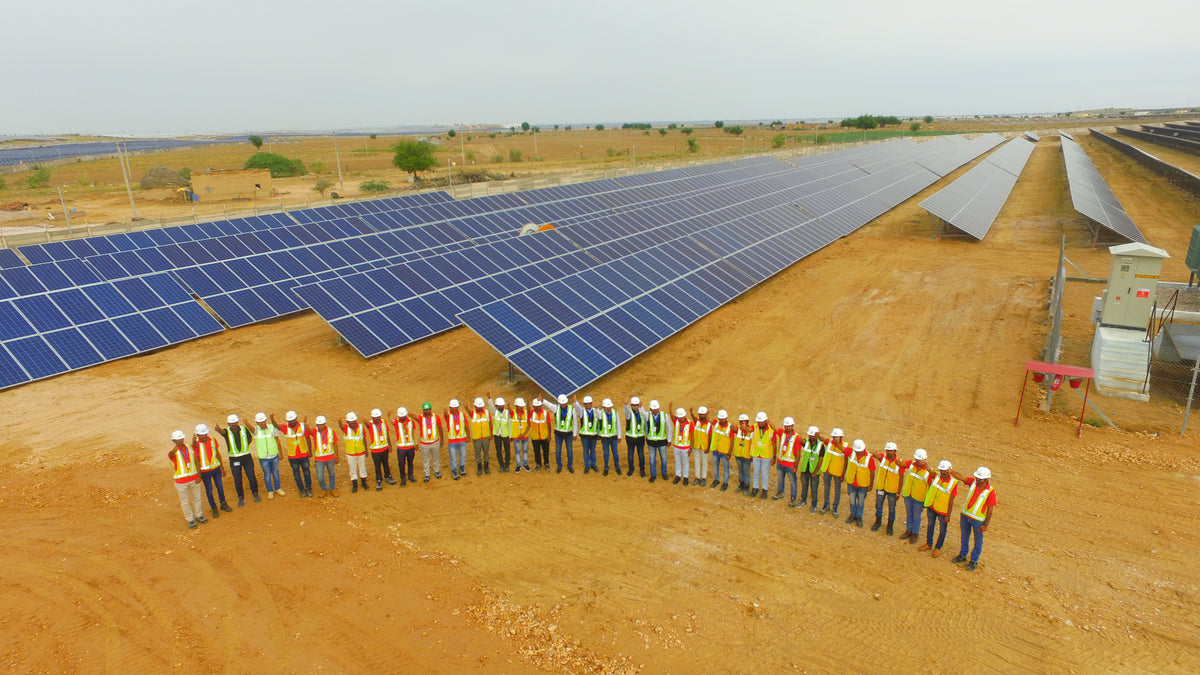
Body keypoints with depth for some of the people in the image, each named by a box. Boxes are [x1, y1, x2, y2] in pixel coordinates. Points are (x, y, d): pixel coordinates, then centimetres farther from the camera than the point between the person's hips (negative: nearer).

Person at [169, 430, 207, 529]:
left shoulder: (190, 447, -2)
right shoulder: (173, 452, -13)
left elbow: (197, 461, 1)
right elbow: (171, 454, -40)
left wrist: (199, 475, -5)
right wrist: (174, 449, -61)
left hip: (194, 479, 3)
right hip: (181, 481, -3)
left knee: (197, 498, 17)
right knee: (185, 502, 9)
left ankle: (199, 516, 37)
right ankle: (190, 520, 25)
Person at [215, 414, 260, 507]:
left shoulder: (244, 429, -4)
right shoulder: (227, 431, -10)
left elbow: (250, 438, 17)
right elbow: (222, 431, -37)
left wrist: (244, 447, 9)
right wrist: (218, 428, -59)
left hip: (246, 457, 1)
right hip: (234, 459, -1)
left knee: (251, 476, 6)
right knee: (237, 479, 5)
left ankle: (255, 494, 25)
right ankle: (241, 498, 21)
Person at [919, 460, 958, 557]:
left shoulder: (953, 483, -19)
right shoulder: (935, 476, -11)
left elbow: (951, 501, -14)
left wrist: (948, 515, -10)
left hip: (943, 511, -4)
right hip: (931, 507, 4)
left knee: (942, 530, 13)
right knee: (930, 525, 20)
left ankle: (938, 548, 32)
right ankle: (929, 544, 39)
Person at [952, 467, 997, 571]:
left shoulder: (990, 491, -20)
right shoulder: (972, 481, -8)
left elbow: (990, 509, -15)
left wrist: (986, 525, -13)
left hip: (978, 520, -4)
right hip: (965, 515, 4)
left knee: (978, 541, 13)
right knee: (964, 537, 21)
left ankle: (974, 561, 31)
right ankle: (962, 556, 40)